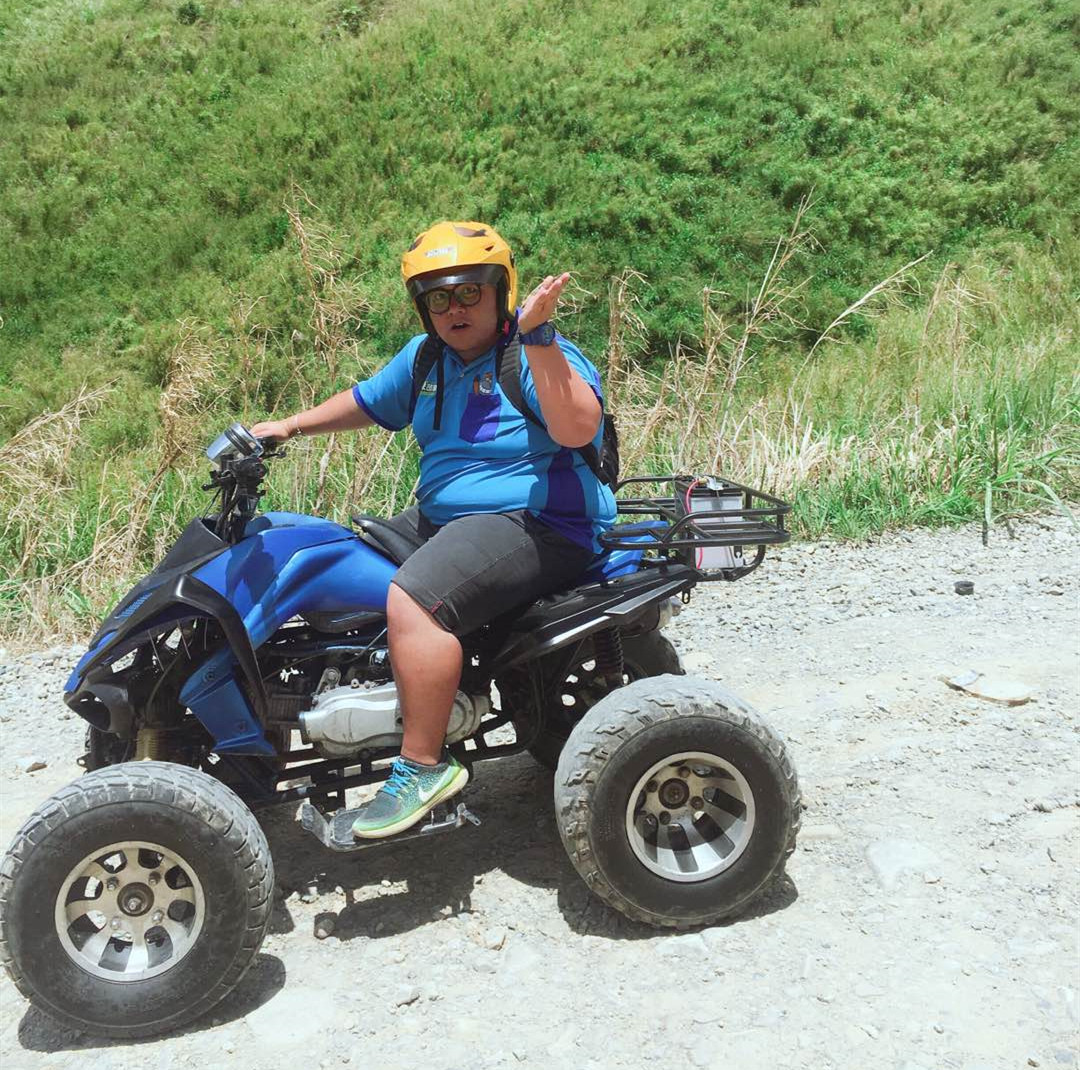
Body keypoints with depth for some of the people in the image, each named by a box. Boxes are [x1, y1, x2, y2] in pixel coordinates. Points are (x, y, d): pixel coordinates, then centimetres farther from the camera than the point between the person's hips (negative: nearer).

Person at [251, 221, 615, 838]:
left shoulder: (542, 356, -12)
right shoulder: (424, 358, 12)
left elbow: (578, 428, -30)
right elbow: (366, 403, 26)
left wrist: (537, 337, -35)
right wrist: (290, 426, 19)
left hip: (538, 525, -9)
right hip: (440, 517, 10)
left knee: (412, 600, -30)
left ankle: (424, 765, -19)